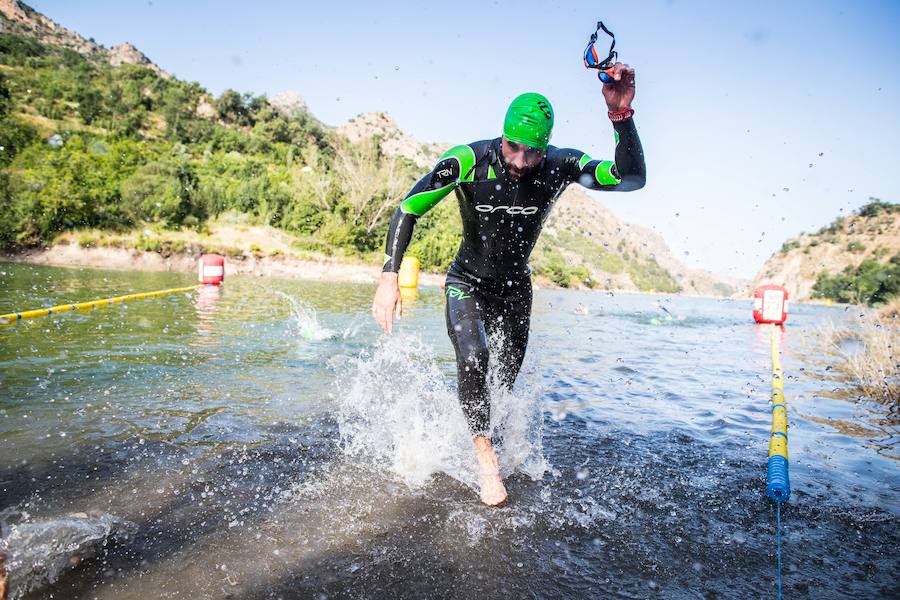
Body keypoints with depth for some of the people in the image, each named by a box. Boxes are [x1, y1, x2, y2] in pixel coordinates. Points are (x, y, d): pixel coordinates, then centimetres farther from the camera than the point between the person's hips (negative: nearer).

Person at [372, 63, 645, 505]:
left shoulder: (560, 166, -19)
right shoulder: (468, 160, -25)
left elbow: (633, 179, -26)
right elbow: (408, 210, -22)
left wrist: (621, 115, -41)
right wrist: (389, 278, -31)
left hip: (515, 287, 3)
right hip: (468, 283, -2)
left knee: (508, 379, 11)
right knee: (473, 360, -26)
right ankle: (486, 460, -12)